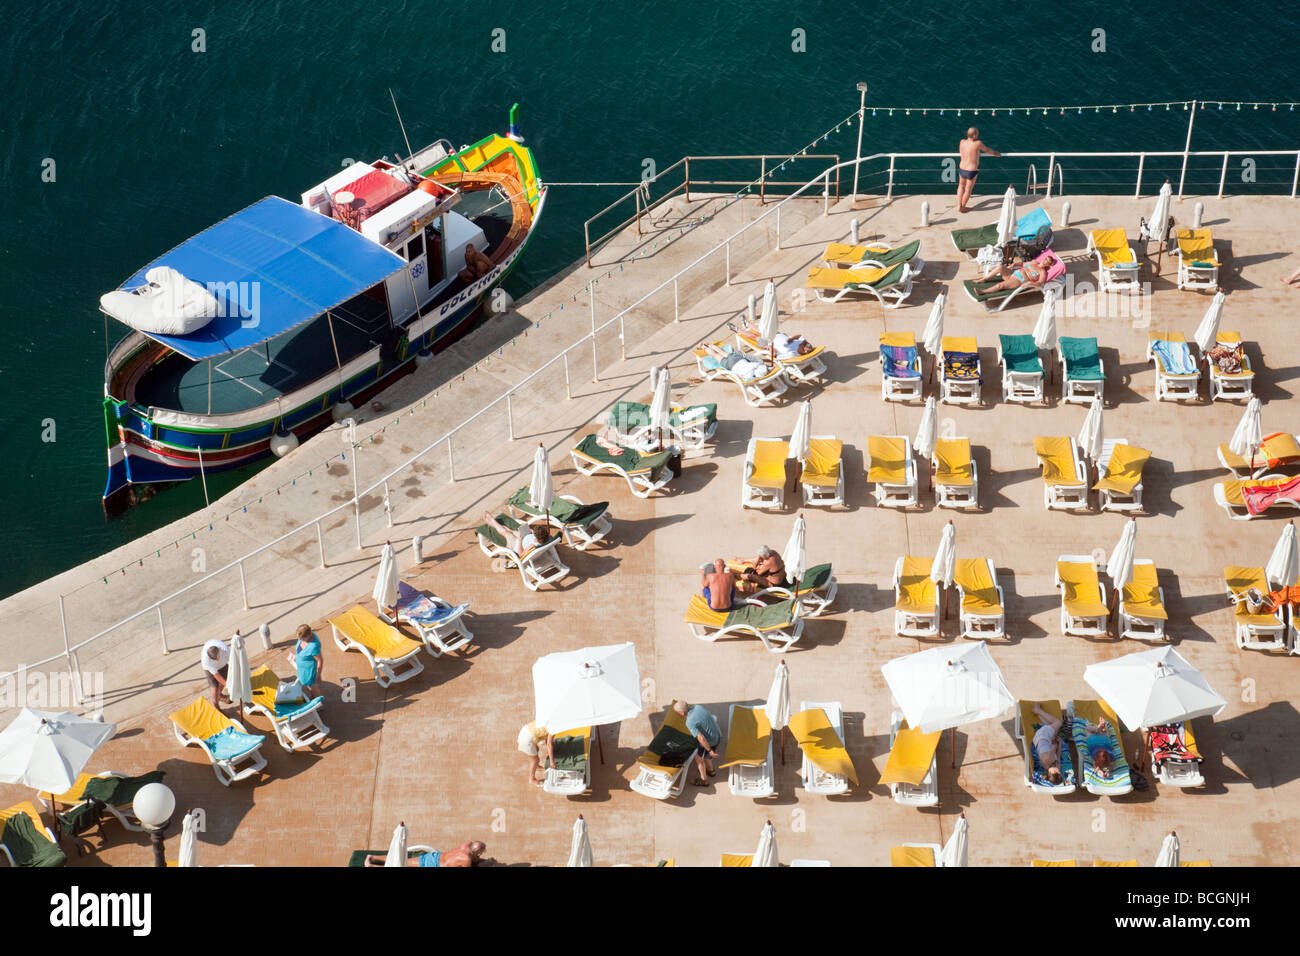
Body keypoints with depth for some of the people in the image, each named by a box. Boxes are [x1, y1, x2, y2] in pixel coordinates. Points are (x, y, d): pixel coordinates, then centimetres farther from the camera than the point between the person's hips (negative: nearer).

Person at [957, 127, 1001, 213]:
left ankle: (959, 205, 27)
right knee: (968, 190, 15)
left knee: (961, 186, 29)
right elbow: (987, 150, 0)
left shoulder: (962, 142, -6)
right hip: (972, 171, -5)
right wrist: (995, 153, 22)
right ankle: (962, 207, 28)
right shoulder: (978, 143, -18)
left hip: (962, 169, 5)